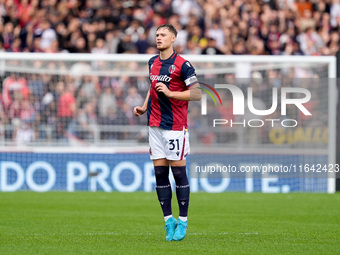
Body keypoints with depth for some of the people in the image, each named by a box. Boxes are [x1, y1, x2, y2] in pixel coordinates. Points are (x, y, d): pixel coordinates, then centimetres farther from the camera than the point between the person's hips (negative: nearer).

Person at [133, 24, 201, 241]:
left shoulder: (182, 65, -9)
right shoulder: (153, 62, 12)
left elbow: (197, 93, -12)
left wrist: (170, 93, -19)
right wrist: (144, 107, 15)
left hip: (175, 125, -6)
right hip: (155, 125, 6)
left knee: (178, 172, -4)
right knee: (160, 173, 3)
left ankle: (183, 221, 4)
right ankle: (168, 220, 9)